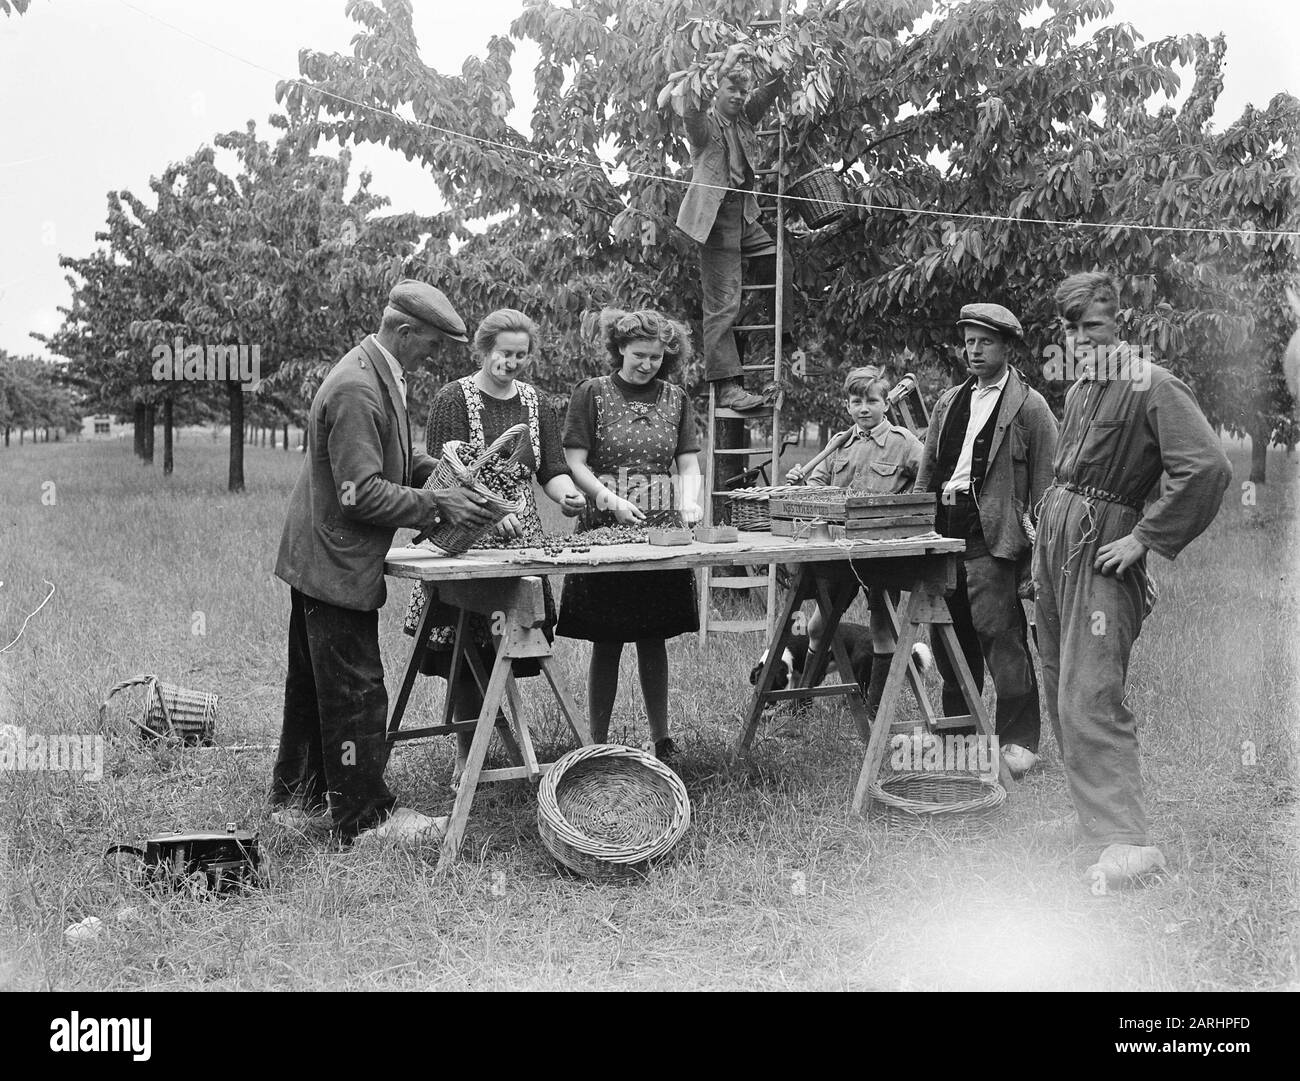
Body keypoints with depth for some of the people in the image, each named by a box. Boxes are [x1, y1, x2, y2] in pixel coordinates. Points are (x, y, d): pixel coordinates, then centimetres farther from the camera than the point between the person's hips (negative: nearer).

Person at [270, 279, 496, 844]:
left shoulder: (377, 375, 10)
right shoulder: (358, 390, -24)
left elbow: (393, 458, 20)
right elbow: (361, 493, -26)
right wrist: (437, 504, -21)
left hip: (317, 559, 11)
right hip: (338, 563, -11)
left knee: (313, 683, 18)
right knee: (356, 691, -2)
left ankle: (297, 797, 31)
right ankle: (364, 818, 8)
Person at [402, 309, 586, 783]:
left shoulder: (535, 402, 13)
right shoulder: (453, 399, -4)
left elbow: (553, 469, 10)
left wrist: (567, 494, -13)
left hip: (522, 539, 5)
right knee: (466, 648, -5)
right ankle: (465, 757, 3)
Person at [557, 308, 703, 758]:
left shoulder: (675, 399, 9)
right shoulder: (592, 393, 0)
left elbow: (689, 464, 6)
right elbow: (575, 462, -4)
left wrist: (689, 501, -14)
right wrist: (611, 499, -18)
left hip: (662, 531, 3)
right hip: (605, 530, -3)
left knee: (654, 640, 8)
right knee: (606, 642, 1)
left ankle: (661, 739, 18)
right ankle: (598, 744, 11)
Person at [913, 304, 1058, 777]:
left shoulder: (1029, 406, -2)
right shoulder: (949, 401, 18)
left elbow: (1046, 481, -4)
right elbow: (927, 468, 20)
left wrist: (1037, 543, -10)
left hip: (992, 534, -6)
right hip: (944, 524, 7)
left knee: (999, 632, -9)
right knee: (948, 634, 10)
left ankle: (1019, 741, 0)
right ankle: (957, 731, 23)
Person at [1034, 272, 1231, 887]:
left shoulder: (1152, 387, -14)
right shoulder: (1080, 387, 13)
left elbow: (1209, 468, -25)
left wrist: (1145, 538, -21)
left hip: (1103, 549, -9)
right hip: (1054, 538, 9)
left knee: (1088, 699, -15)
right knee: (1061, 691, 14)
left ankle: (1125, 843, -14)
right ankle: (1094, 809, 27)